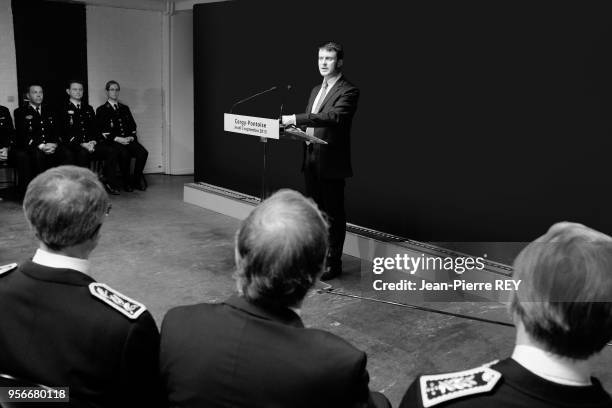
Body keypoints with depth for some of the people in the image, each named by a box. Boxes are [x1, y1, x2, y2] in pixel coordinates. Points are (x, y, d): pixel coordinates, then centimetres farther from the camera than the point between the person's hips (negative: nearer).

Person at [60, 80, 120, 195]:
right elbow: (65, 132, -6)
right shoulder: (64, 109, 5)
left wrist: (93, 141, -6)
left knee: (111, 151, -20)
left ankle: (109, 183, -15)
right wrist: (82, 144, -19)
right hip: (74, 145, -5)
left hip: (91, 144, 5)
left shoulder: (88, 109, 24)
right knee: (83, 153, -38)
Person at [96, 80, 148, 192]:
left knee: (143, 152, -27)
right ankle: (127, 182, -18)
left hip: (128, 139, 4)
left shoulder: (125, 108, 25)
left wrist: (131, 137, -2)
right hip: (113, 141, -4)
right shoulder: (101, 110, 10)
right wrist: (117, 138, -13)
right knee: (124, 154, -36)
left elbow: (133, 126, 20)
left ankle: (136, 179, -11)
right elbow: (102, 131, 0)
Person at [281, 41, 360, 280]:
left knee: (333, 214, 1)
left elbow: (333, 116, -25)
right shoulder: (316, 90, 18)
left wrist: (296, 119, -30)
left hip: (331, 162, -8)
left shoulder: (348, 91, -9)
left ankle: (333, 263, 11)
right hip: (311, 160, 8)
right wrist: (296, 129, 0)